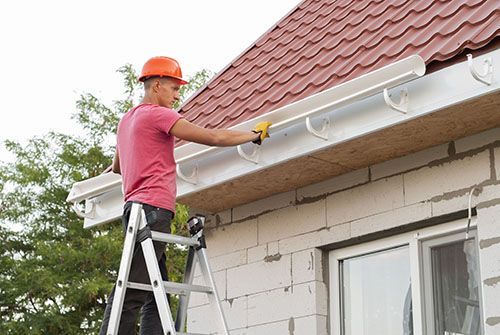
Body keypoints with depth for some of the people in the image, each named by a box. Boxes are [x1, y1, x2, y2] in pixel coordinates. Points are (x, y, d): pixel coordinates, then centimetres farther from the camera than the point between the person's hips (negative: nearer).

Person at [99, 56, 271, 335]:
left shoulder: (127, 119, 25)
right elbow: (214, 137, -7)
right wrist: (256, 134, 5)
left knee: (156, 296, 4)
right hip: (153, 208, -10)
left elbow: (117, 167, 41)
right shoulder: (157, 114, -4)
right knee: (131, 295, -14)